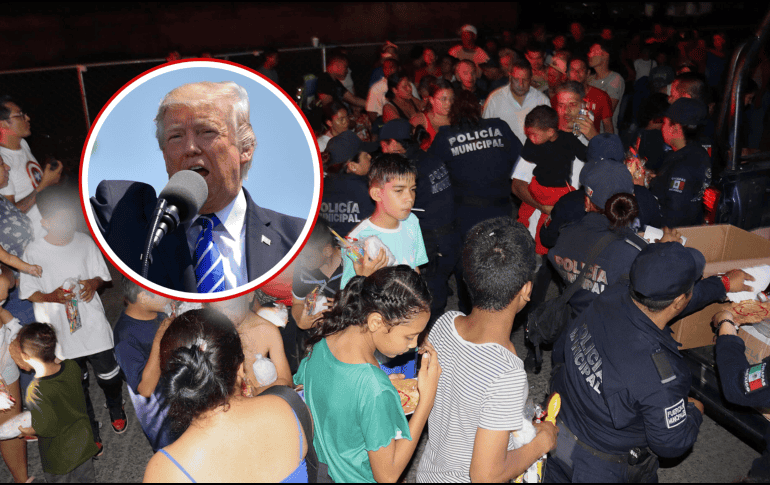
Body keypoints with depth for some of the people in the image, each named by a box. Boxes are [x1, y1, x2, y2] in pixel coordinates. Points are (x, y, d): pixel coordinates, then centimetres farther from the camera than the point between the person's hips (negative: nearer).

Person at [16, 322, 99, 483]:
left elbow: (46, 428, -24)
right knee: (87, 477, 27)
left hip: (59, 453, -5)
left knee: (59, 479, 24)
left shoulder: (37, 392, -36)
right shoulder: (72, 366, -21)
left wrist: (26, 431, -4)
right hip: (83, 441, 5)